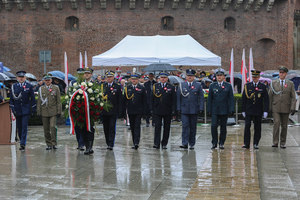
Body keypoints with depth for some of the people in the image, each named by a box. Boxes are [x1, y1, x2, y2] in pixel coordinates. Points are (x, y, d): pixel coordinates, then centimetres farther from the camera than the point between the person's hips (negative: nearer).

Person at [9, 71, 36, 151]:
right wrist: (12, 108, -2)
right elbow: (11, 98, 7)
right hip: (17, 110, 3)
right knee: (19, 127, 8)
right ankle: (22, 141, 24)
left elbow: (32, 98, 3)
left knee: (24, 127, -11)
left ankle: (23, 144, -13)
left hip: (26, 110, -3)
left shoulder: (29, 86, 2)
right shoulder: (14, 86, 6)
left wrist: (34, 108, 0)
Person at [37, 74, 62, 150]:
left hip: (53, 111, -2)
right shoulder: (41, 89, 8)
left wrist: (59, 111, -1)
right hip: (44, 111, 2)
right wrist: (38, 112, 4)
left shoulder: (56, 88, 5)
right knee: (46, 129, 4)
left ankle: (54, 143, -4)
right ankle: (49, 144, 14)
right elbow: (39, 101, 9)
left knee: (53, 127, -15)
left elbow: (58, 101, 4)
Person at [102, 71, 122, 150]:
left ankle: (111, 144, -6)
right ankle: (108, 143, 19)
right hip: (104, 111, 3)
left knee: (112, 128, -5)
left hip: (113, 111, -2)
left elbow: (119, 100, 1)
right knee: (106, 128, 8)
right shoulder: (102, 86, 8)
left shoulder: (117, 87, 2)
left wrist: (119, 110, -5)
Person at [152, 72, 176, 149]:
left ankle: (164, 144, 14)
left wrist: (173, 110, -7)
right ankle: (156, 143, -6)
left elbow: (173, 100, 0)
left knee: (166, 128, 5)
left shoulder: (171, 87, 3)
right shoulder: (155, 86, 7)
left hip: (167, 111, 0)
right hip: (157, 110, 0)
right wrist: (152, 109, 1)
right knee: (157, 127, -5)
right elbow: (152, 99, 7)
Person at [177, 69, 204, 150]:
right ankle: (185, 144, -12)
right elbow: (178, 97, 6)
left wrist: (201, 108, -6)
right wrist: (178, 108, -2)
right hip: (184, 110, 0)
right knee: (185, 126, -9)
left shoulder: (198, 85, 4)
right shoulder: (181, 85, 6)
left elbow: (201, 98, 2)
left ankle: (192, 144, 15)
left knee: (193, 127, 6)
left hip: (194, 110, 0)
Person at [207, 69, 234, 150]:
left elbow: (231, 98, 1)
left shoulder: (228, 86, 4)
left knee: (223, 127, 5)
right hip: (215, 110, 0)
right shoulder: (212, 86, 6)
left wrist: (231, 109, -7)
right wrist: (209, 109, 0)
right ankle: (214, 143, 3)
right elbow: (209, 98, 7)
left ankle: (221, 143, 14)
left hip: (224, 110, 0)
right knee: (214, 126, -9)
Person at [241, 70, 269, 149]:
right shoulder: (247, 86, 4)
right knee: (247, 126, -7)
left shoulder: (263, 86, 2)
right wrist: (243, 110, 2)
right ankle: (246, 143, -3)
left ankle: (256, 144, 13)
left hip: (258, 111, 0)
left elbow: (266, 100, 0)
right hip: (248, 111, 0)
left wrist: (265, 111, -7)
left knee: (257, 127, 4)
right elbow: (243, 99, 6)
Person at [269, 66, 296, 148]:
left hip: (285, 108, 1)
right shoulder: (273, 83, 5)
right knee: (276, 123, -15)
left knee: (284, 126, 5)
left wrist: (293, 108, -8)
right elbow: (270, 96, 7)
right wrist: (269, 107, 3)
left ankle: (283, 143, 15)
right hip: (276, 108, -1)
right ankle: (275, 142, -12)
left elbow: (293, 97, 2)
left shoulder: (290, 84, 5)